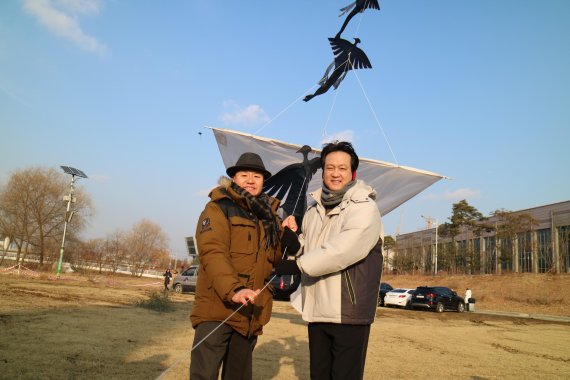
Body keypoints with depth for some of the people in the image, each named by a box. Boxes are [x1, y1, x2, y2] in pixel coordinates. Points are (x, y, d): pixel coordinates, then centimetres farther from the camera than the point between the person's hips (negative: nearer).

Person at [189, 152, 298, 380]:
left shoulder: (268, 215, 14)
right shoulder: (219, 208, -5)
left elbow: (276, 257, 14)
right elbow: (212, 253, -19)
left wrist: (287, 234, -4)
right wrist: (233, 290, -33)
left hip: (251, 312, 6)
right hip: (218, 308, -6)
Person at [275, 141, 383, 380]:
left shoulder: (364, 207, -11)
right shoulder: (314, 209, 14)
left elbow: (342, 251, -23)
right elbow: (305, 247, 21)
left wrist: (296, 265, -16)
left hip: (349, 312, -7)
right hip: (317, 311, 7)